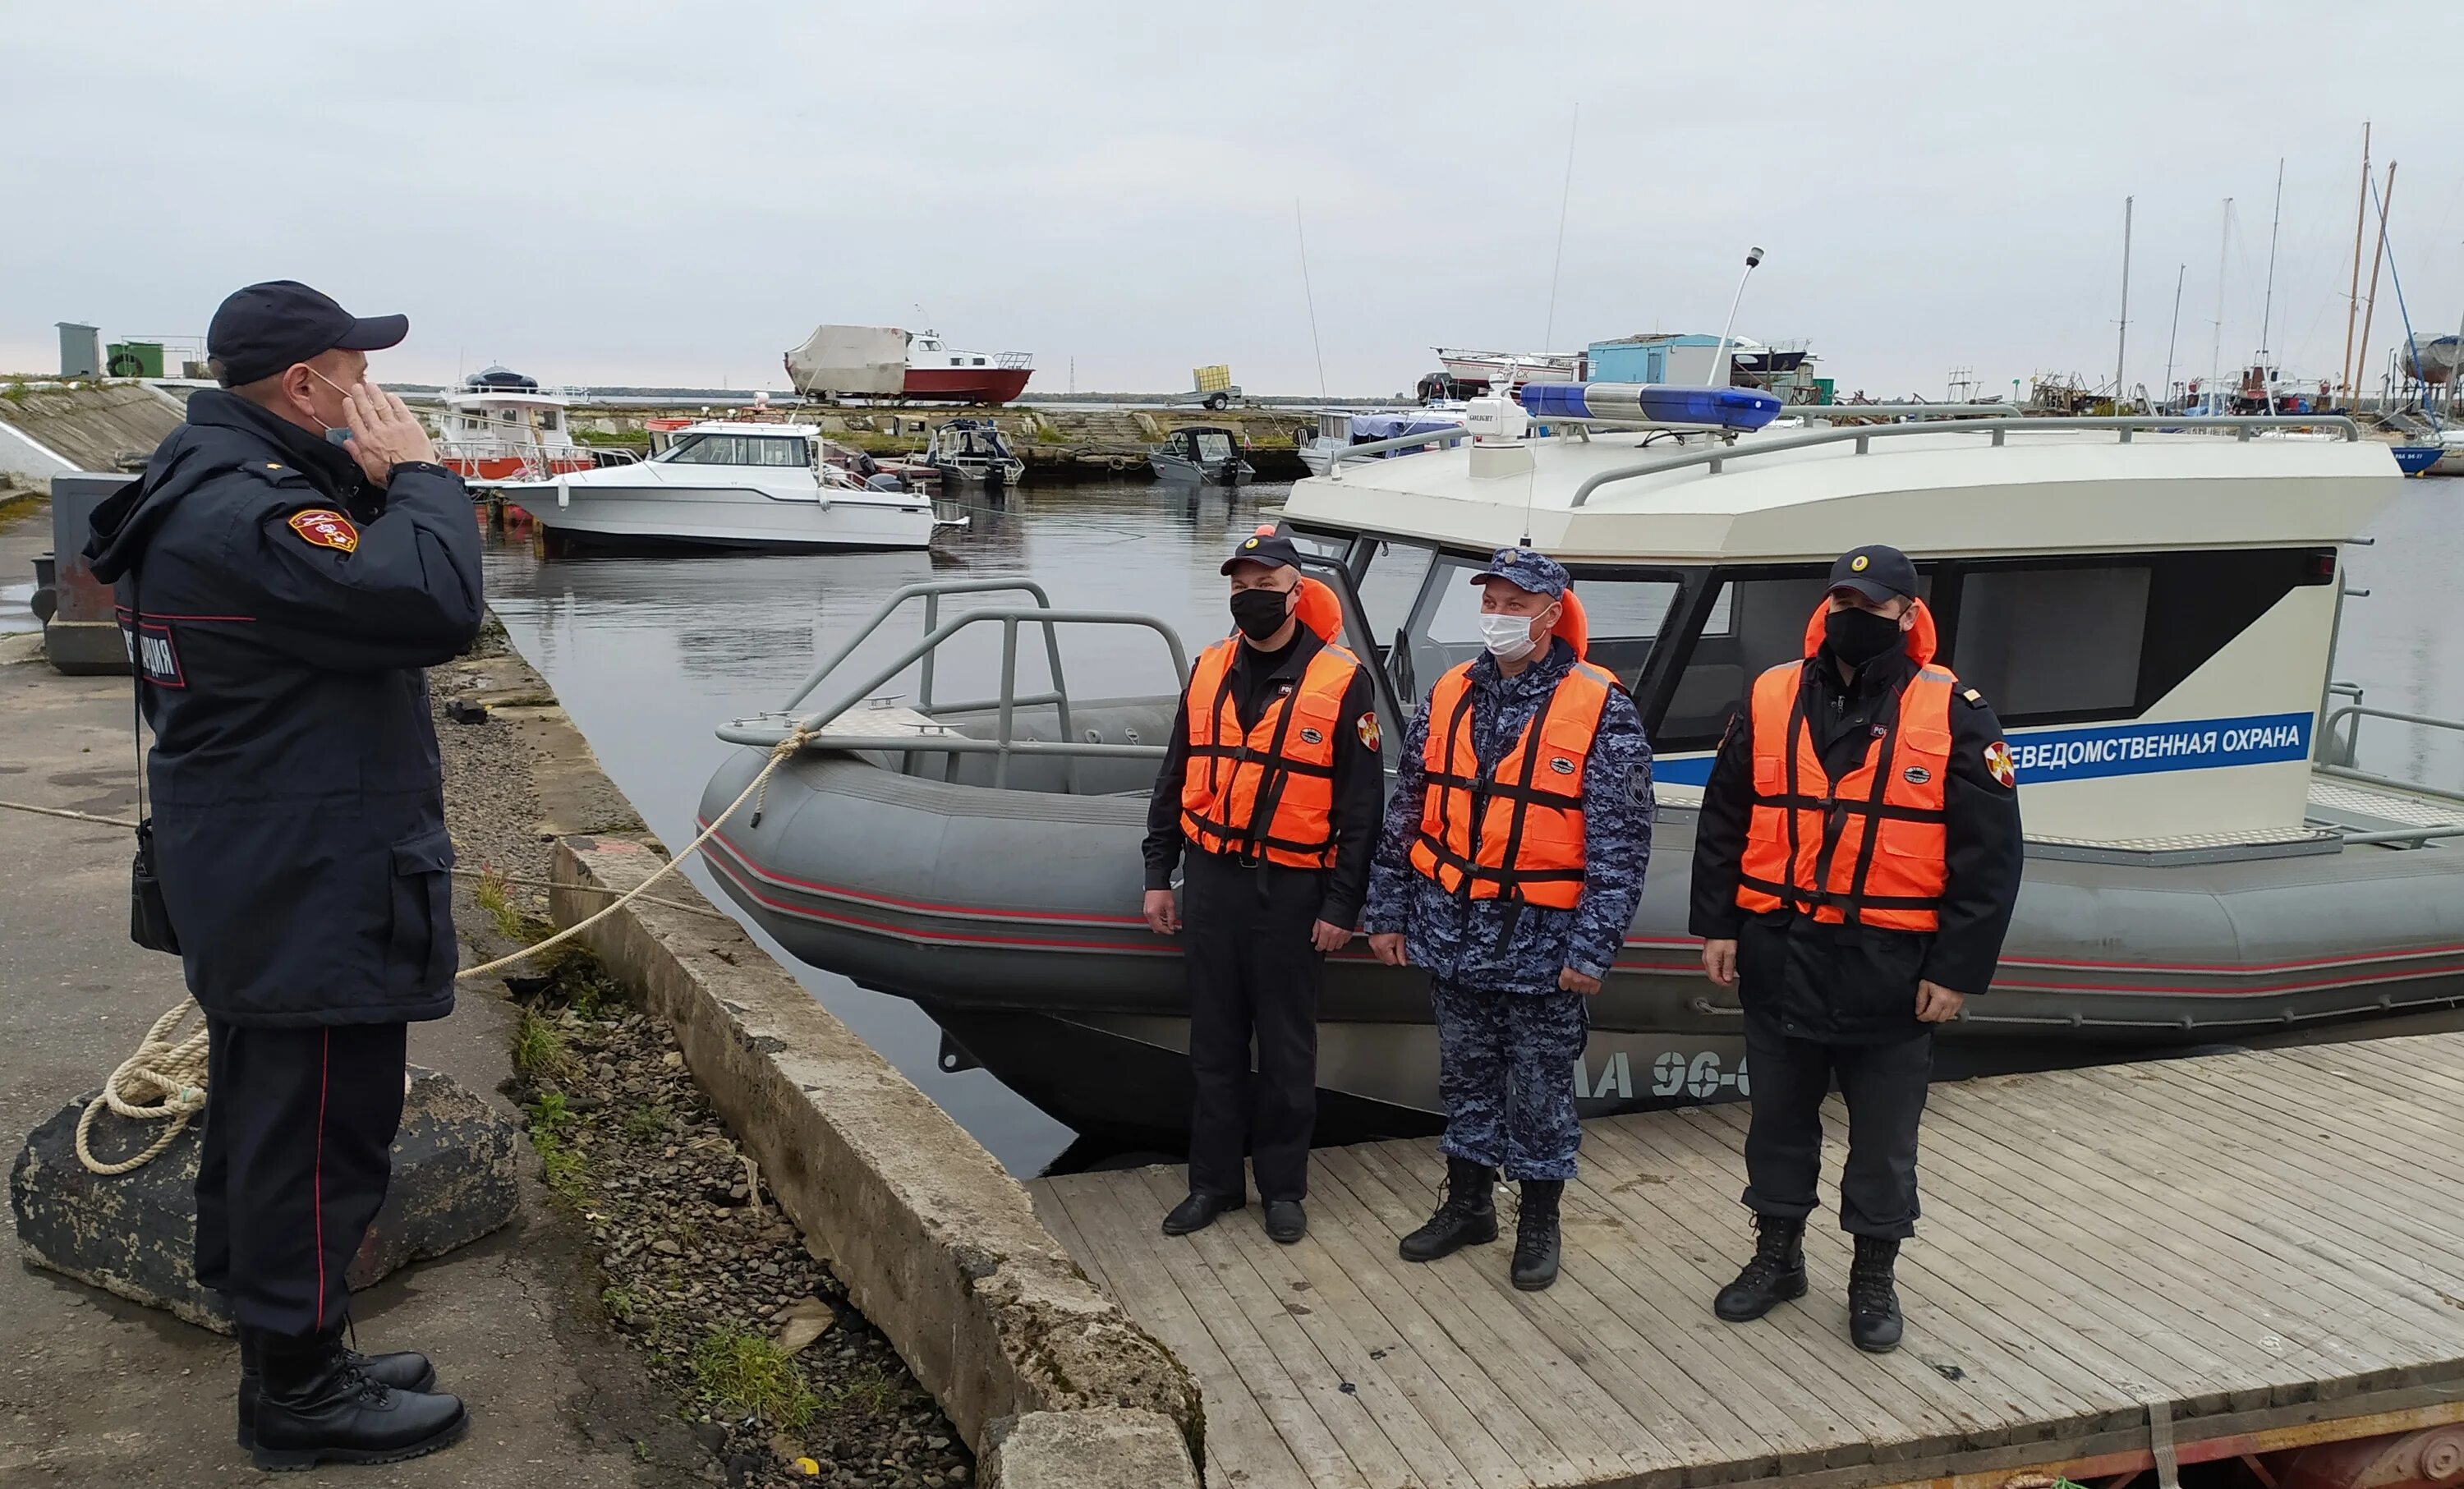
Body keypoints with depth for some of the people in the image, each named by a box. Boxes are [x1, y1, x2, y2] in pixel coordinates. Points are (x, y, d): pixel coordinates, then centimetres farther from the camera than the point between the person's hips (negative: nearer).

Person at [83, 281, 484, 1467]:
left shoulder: (209, 493, 13)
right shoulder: (246, 514, -23)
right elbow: (436, 605, -32)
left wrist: (376, 489, 0)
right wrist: (418, 476, -17)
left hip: (254, 892, 11)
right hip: (311, 897, -11)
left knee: (263, 1123, 21)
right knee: (319, 1136, 0)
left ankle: (288, 1359, 37)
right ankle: (298, 1393, 13)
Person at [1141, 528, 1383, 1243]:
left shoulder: (1341, 681, -8)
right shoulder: (1208, 670, 6)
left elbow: (1360, 804, -7)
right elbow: (1175, 779, 12)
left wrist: (1341, 906, -9)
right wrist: (1158, 876, 10)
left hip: (1291, 888, -4)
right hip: (1211, 880, 4)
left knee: (1286, 1048, 8)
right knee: (1214, 1042, 11)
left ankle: (1284, 1186, 22)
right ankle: (1214, 1180, 23)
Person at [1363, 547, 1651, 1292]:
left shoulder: (1601, 710, -11)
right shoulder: (1448, 697, 4)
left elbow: (1620, 844, -12)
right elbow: (1406, 815, 9)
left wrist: (1592, 949, -16)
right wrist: (1387, 913, 8)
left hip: (1541, 942, -4)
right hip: (1454, 931, 4)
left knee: (1538, 1090, 8)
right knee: (1466, 1078, 17)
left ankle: (1539, 1222, 25)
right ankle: (1468, 1203, 33)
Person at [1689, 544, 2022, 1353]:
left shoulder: (1953, 715, -6)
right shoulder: (1770, 700, 2)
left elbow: (1988, 855, -7)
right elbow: (1723, 823, 7)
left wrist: (1957, 971, -9)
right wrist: (1716, 926, 2)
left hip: (1892, 970, -2)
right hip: (1780, 957, 3)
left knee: (1883, 1134, 10)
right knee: (1779, 1117, 15)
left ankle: (1874, 1279, 28)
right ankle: (1777, 1257, 33)